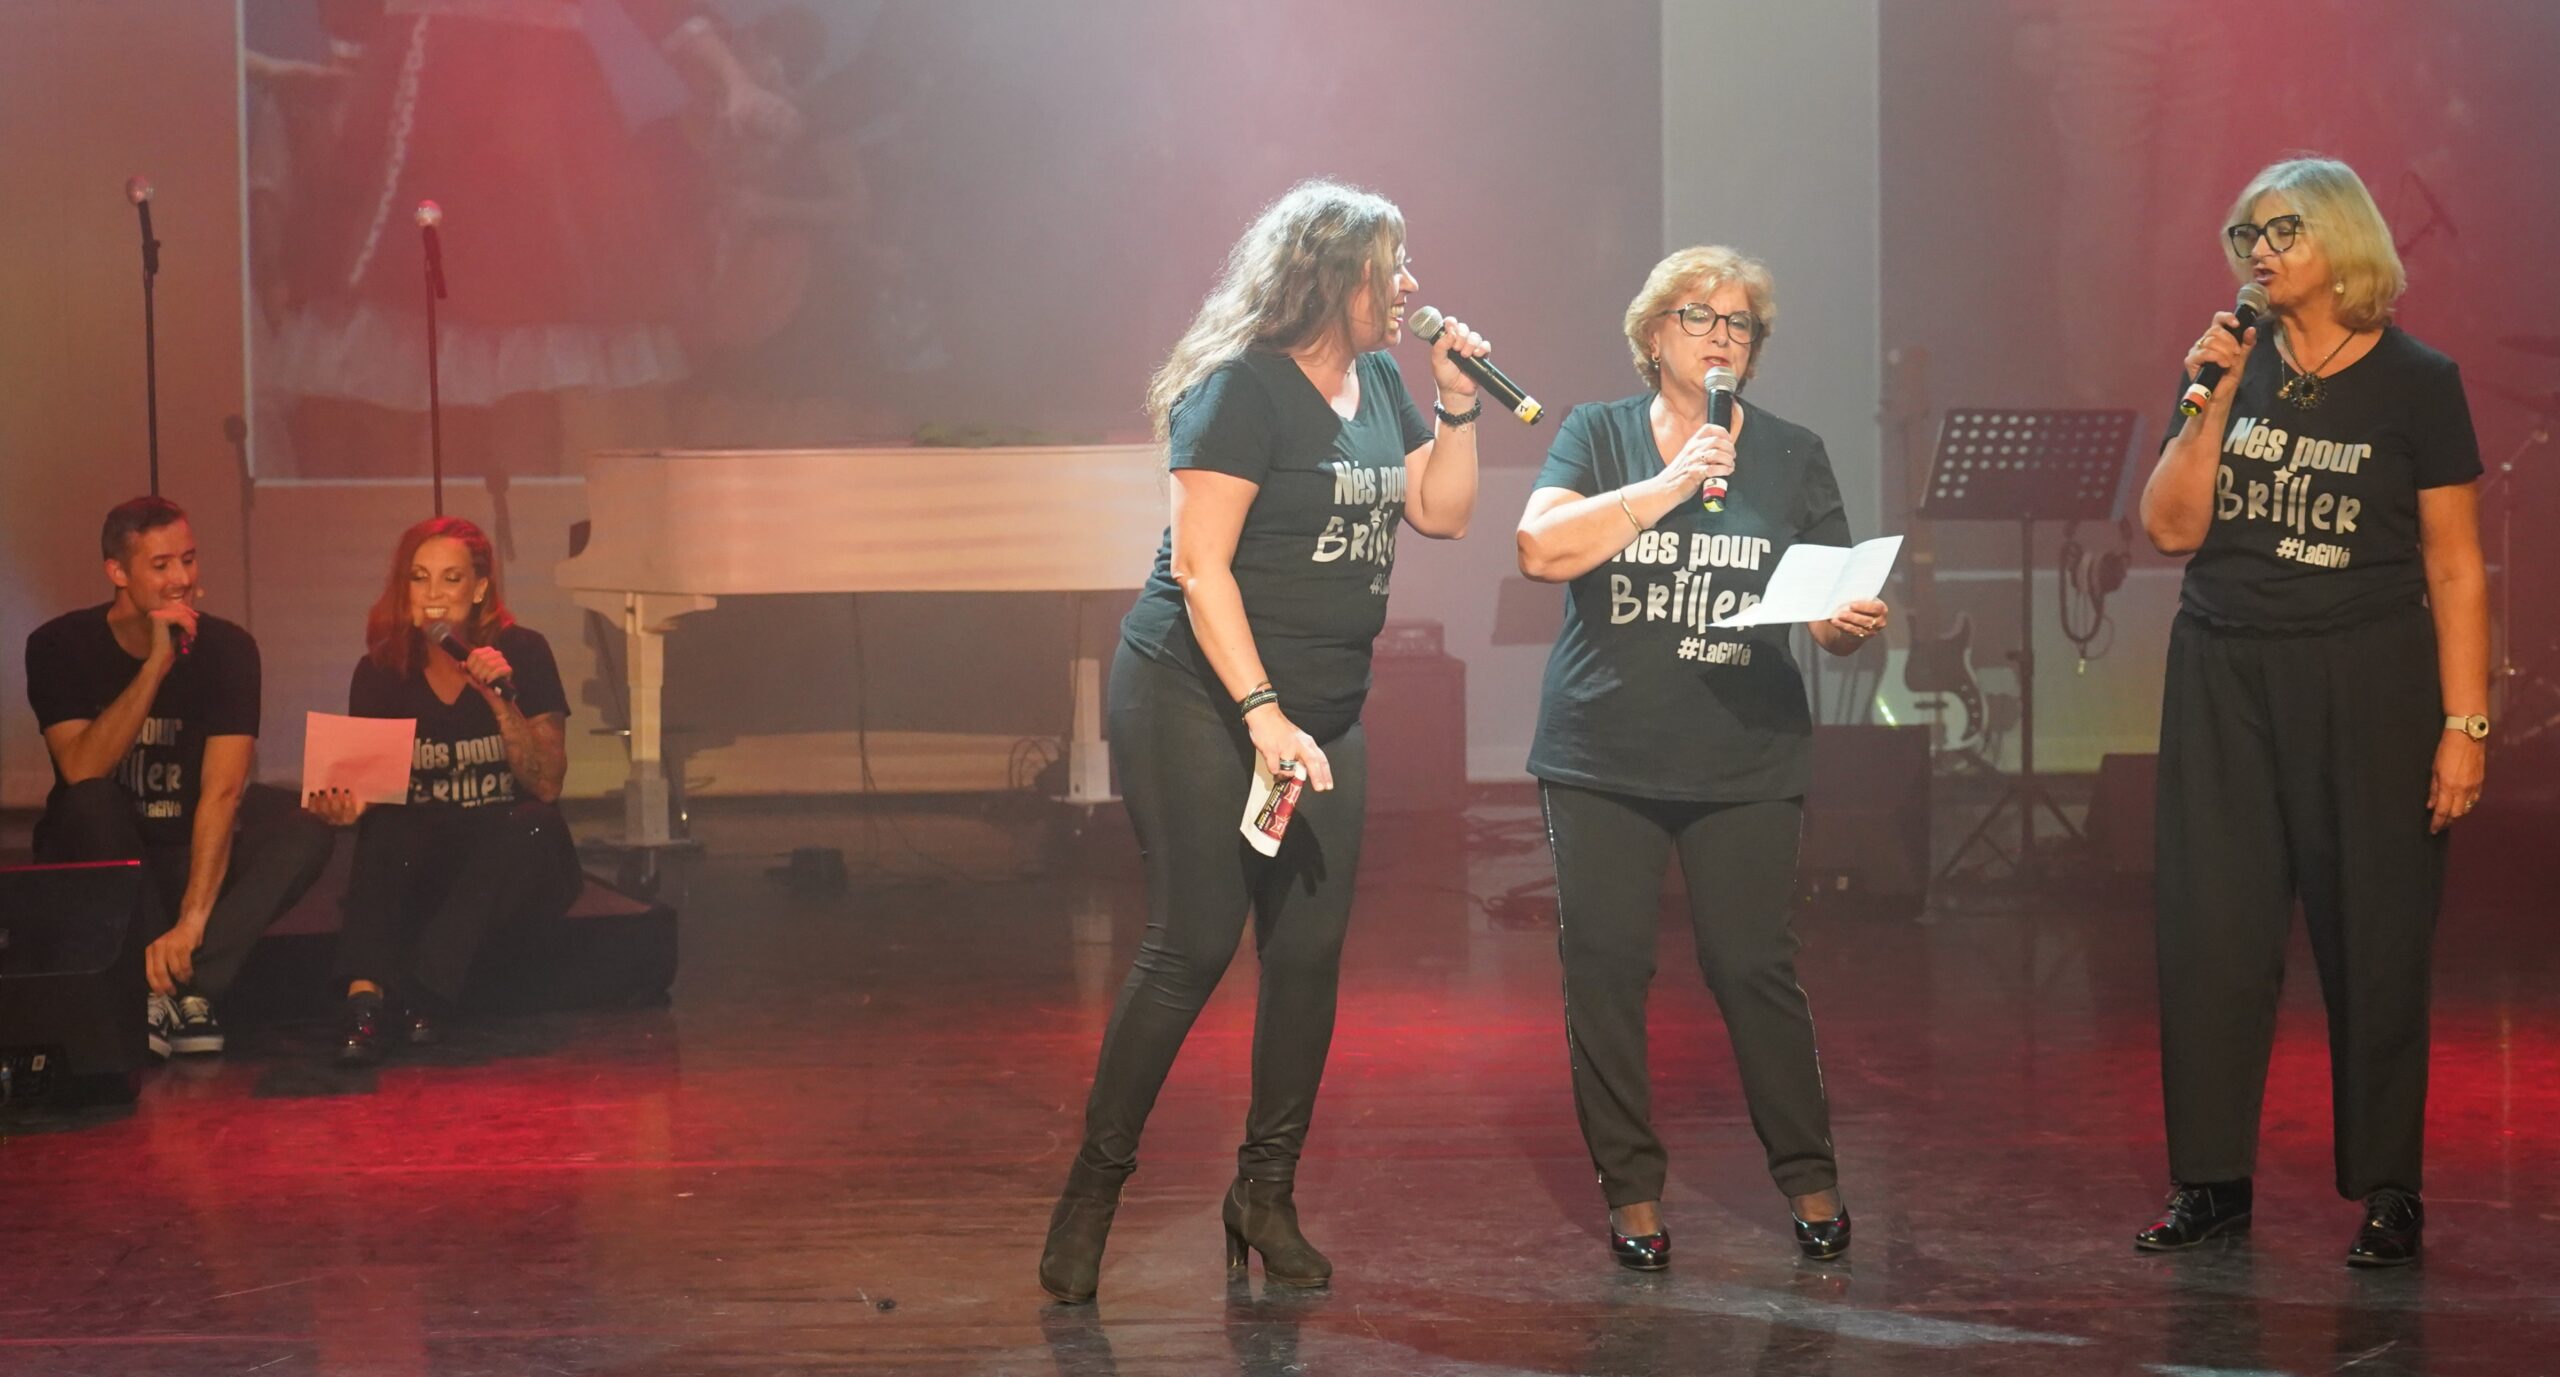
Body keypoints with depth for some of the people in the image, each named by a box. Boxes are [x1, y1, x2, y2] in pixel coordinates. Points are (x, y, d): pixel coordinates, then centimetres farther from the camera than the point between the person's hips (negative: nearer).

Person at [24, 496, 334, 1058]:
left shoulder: (227, 647, -10)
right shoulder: (61, 646, -10)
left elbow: (222, 791, -21)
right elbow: (82, 771, -24)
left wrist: (192, 917, -33)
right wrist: (157, 664, -30)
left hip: (193, 854, 1)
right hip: (95, 863, -1)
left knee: (302, 826, -25)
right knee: (91, 803, -33)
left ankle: (168, 991, -35)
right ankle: (180, 993, -32)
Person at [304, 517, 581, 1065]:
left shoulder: (522, 653, -6)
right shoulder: (382, 670, 0)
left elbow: (546, 786, -10)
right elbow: (366, 786, -3)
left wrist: (501, 700, -23)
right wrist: (347, 806, -27)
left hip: (518, 862, -1)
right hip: (423, 871, 1)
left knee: (523, 826, -33)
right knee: (388, 824, -30)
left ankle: (423, 995, -37)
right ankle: (365, 994, -47)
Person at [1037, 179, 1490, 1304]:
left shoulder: (1376, 383, 11)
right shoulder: (1242, 388, -13)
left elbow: (1440, 513, 17)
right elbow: (1199, 565, -18)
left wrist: (1457, 405, 2)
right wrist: (1262, 714, -23)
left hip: (1322, 708, 8)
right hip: (1198, 699, -8)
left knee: (1310, 950, 5)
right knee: (1194, 944, -9)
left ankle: (1266, 1192, 16)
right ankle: (1093, 1189, 2)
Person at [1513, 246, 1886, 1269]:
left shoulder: (1792, 456, 11)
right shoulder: (1598, 436, 7)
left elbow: (1835, 611, 11)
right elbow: (1541, 548, -10)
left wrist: (1853, 624, -14)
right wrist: (1672, 484, -15)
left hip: (1744, 761, 0)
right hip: (1601, 758, 0)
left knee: (1754, 965, -4)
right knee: (1604, 966, -2)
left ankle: (1810, 1182, 10)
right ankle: (1631, 1191, 10)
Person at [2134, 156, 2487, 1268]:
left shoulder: (2416, 384, -2)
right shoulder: (2230, 368, 8)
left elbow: (2454, 571, -4)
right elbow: (2170, 528, 0)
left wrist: (2464, 724, -9)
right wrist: (2210, 398, -9)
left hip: (2365, 683, -3)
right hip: (2223, 677, 3)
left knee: (2372, 937, 1)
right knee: (2212, 931, 2)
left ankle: (2387, 1191, 12)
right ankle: (2212, 1180, 11)